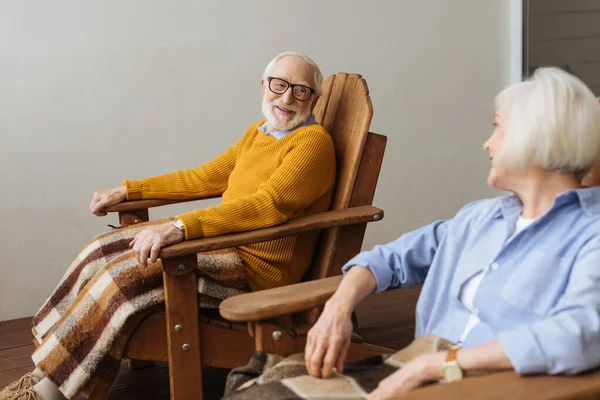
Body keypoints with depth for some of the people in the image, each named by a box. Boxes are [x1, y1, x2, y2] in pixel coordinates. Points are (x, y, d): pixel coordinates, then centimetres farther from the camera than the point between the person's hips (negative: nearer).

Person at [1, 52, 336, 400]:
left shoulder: (314, 143, -13)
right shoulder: (256, 133, 16)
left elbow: (269, 205, -27)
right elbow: (205, 178, 26)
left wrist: (181, 227, -37)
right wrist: (127, 190, 25)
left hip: (257, 267, -9)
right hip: (222, 244, 9)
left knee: (124, 275, -22)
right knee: (103, 250, -1)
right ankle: (45, 371, 0)